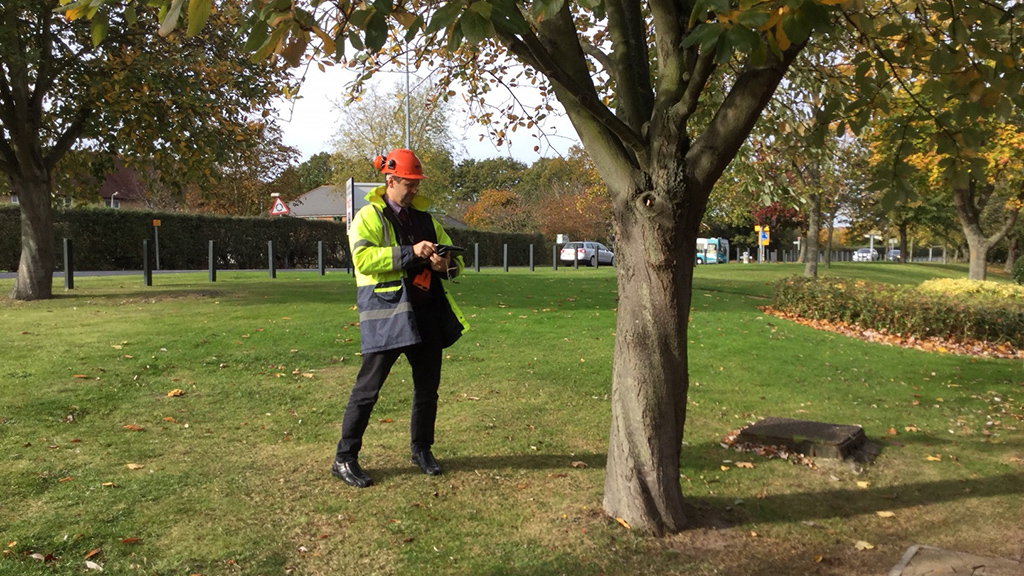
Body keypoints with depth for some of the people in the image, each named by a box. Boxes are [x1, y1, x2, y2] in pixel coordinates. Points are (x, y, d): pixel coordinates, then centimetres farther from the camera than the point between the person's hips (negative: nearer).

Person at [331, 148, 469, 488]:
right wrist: (410, 253, -25)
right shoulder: (369, 216, -3)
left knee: (428, 386, 12)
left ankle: (421, 449, 31)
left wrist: (447, 264, -8)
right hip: (386, 315, -6)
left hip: (425, 314, 6)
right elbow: (363, 257, -20)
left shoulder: (424, 217, 15)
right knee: (368, 388, -2)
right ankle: (344, 459, 10)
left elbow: (454, 256, 17)